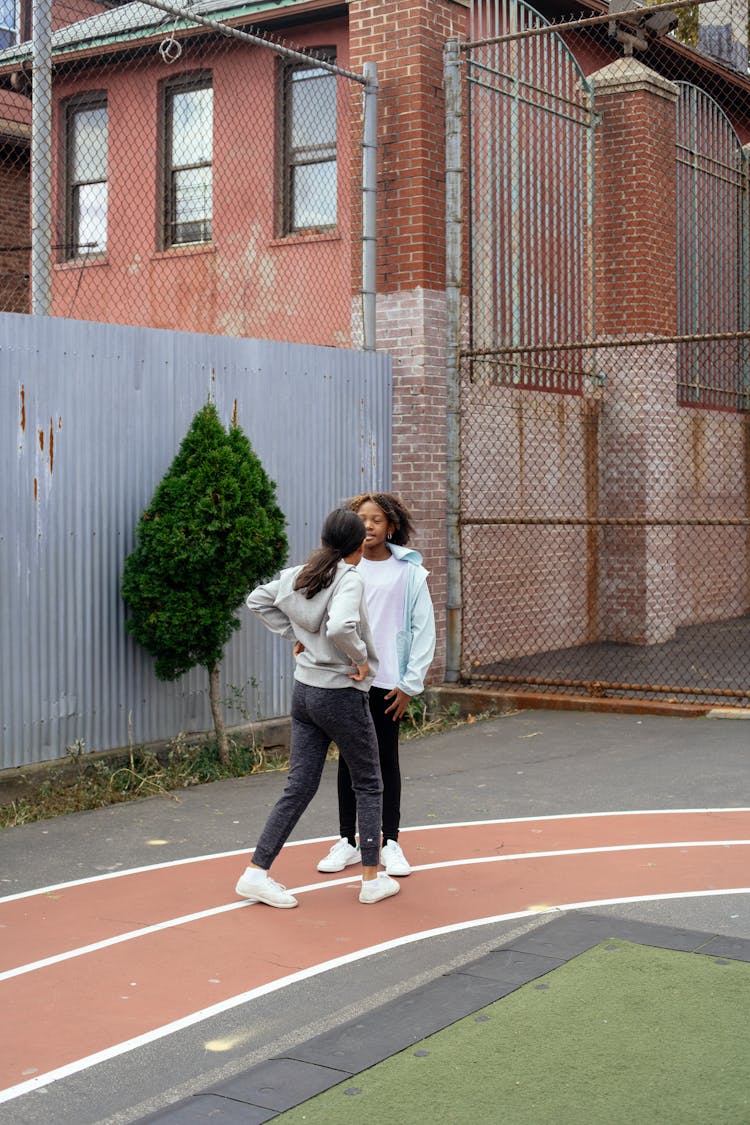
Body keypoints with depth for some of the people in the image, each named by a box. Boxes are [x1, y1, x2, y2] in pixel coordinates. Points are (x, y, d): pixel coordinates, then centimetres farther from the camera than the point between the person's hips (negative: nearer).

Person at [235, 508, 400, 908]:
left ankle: (256, 872, 7)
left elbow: (257, 599, 18)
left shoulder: (298, 575, 4)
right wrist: (361, 658, -18)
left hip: (303, 691, 7)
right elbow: (340, 628, -35)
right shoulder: (350, 579, -18)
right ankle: (372, 879, 18)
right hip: (342, 695, -7)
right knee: (368, 786, 11)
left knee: (299, 787, 11)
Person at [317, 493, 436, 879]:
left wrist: (410, 684, -4)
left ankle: (390, 843, 19)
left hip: (388, 683, -2)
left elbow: (424, 629, -1)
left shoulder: (409, 571, -2)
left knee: (386, 760, 8)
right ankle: (347, 841, 20)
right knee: (349, 760, 10)